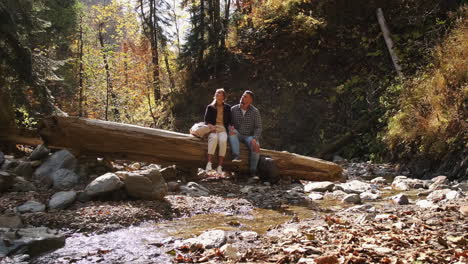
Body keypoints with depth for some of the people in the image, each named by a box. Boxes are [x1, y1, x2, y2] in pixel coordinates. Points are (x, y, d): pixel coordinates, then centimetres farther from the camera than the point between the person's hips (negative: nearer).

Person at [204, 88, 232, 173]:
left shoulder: (227, 108, 17)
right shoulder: (210, 107, 15)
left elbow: (230, 120, 15)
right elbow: (206, 120, 7)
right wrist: (210, 126, -14)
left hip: (223, 129, 1)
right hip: (212, 129, -1)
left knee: (223, 141, -34)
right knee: (214, 138, -37)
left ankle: (219, 166, -37)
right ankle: (209, 163, -43)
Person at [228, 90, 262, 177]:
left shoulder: (255, 111, -5)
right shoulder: (233, 109, -1)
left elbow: (258, 127, -7)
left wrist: (254, 139, -24)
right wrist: (230, 128, -23)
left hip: (249, 136, -1)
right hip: (237, 135, 1)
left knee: (256, 146, -31)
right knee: (232, 131, -32)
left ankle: (253, 171, -20)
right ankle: (236, 156, -42)